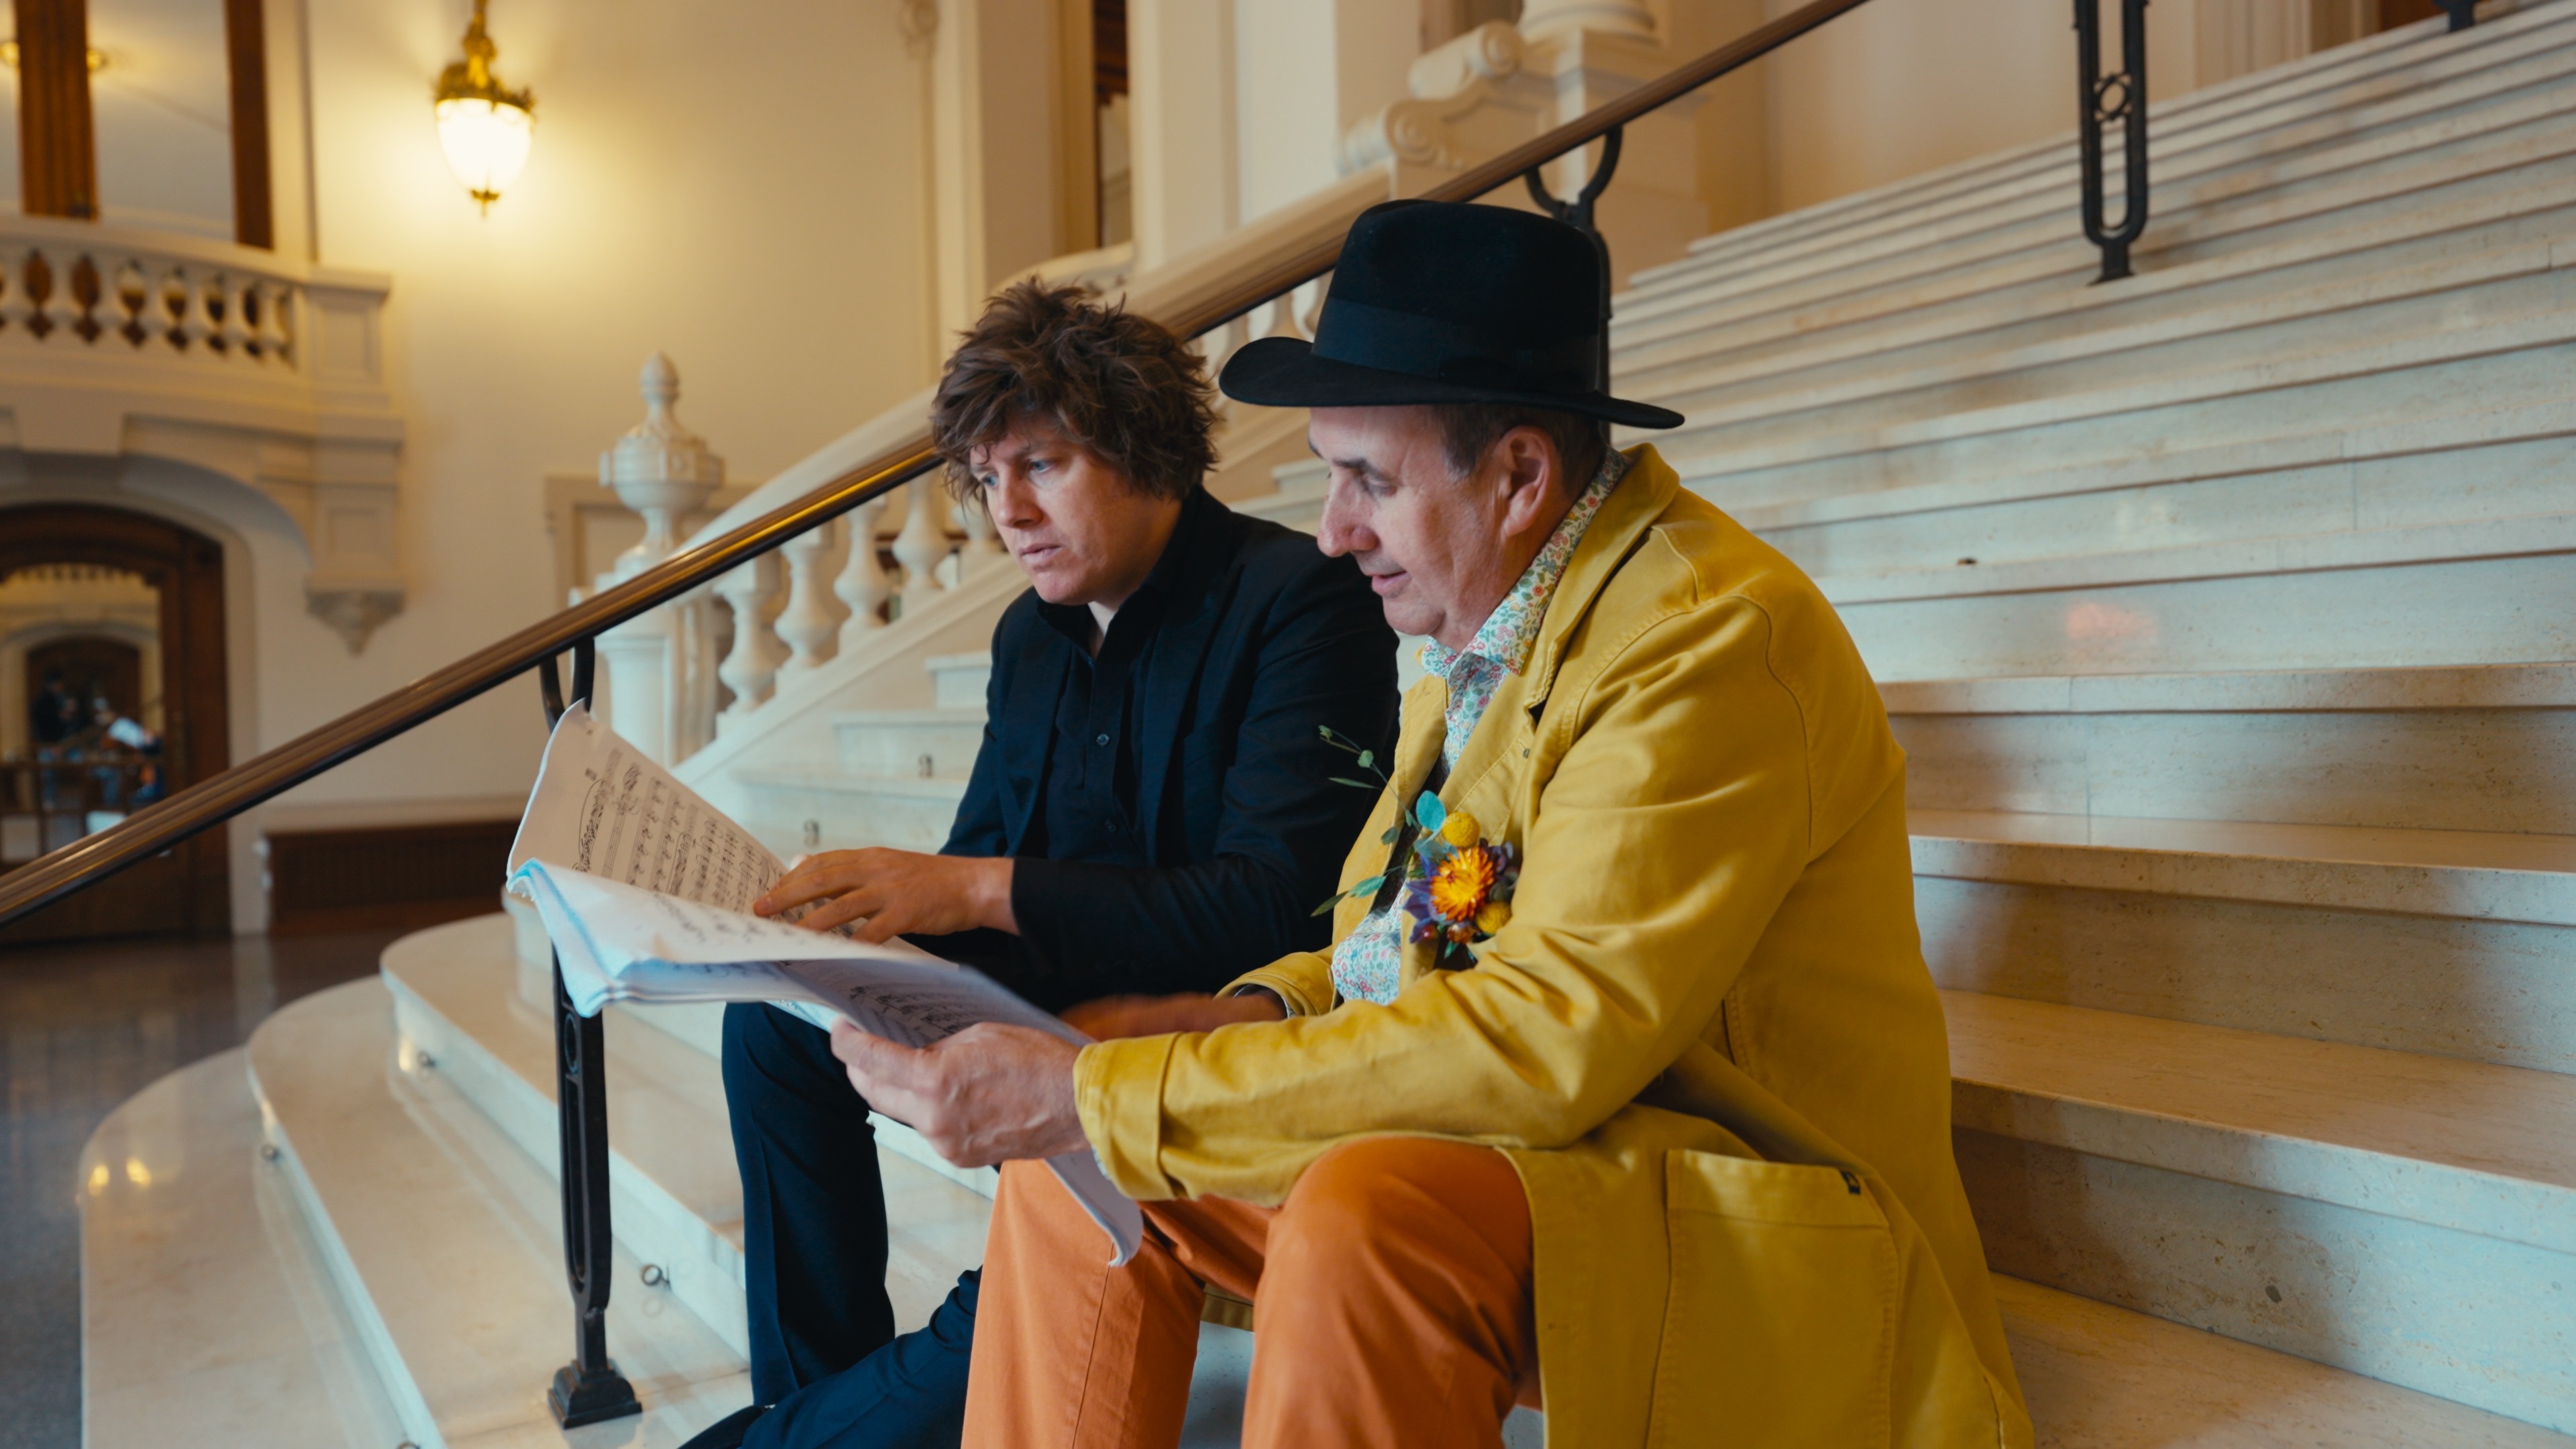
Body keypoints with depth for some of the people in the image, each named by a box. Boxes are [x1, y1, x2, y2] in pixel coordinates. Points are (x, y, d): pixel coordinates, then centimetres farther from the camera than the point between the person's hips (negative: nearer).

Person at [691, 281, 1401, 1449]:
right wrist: (847, 911, -11)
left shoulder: (1299, 601, -16)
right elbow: (977, 855, 12)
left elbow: (1277, 906, -26)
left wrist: (984, 891, -29)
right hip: (1068, 999, 8)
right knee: (778, 1016, -3)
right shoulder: (1031, 633, 8)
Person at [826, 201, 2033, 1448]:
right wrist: (1241, 1018, -7)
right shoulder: (1476, 643, 8)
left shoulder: (1711, 638, -20)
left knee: (1365, 1211, -37)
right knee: (1068, 1150, 4)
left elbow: (1545, 1041, -28)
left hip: (1747, 1236, -8)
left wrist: (1102, 1098, -26)